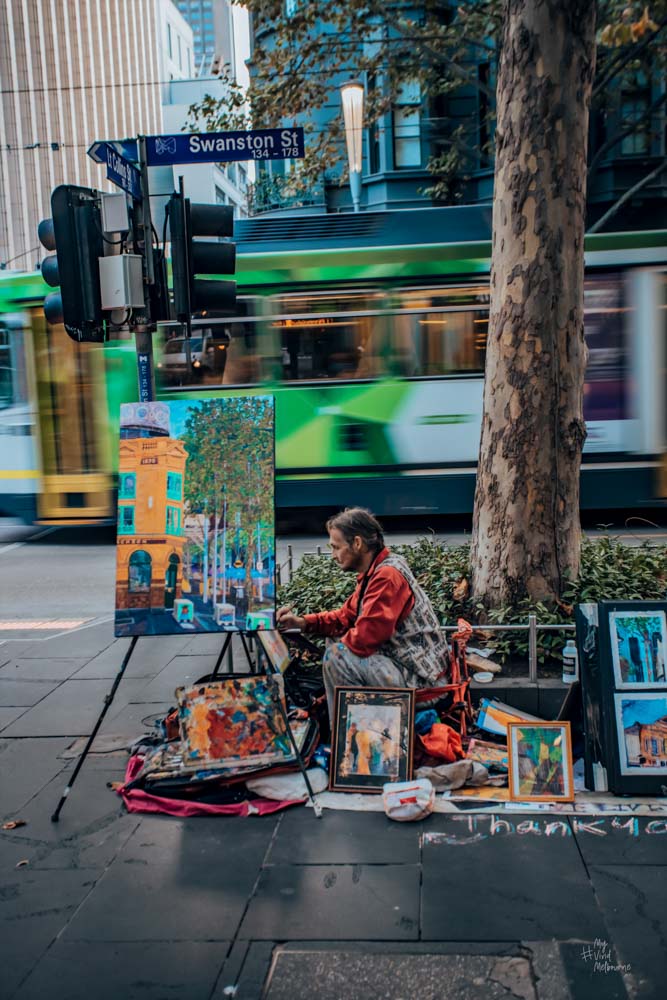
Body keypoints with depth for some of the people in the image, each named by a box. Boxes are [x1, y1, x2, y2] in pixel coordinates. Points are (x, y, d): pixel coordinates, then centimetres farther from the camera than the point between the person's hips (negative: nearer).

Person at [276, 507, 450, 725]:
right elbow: (347, 616, 15)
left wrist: (342, 643, -6)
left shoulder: (387, 575, -22)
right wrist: (302, 622, 5)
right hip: (401, 661, 10)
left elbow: (365, 638, -27)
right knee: (335, 641, 17)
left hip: (421, 682, -10)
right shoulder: (374, 571, 10)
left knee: (337, 656, -19)